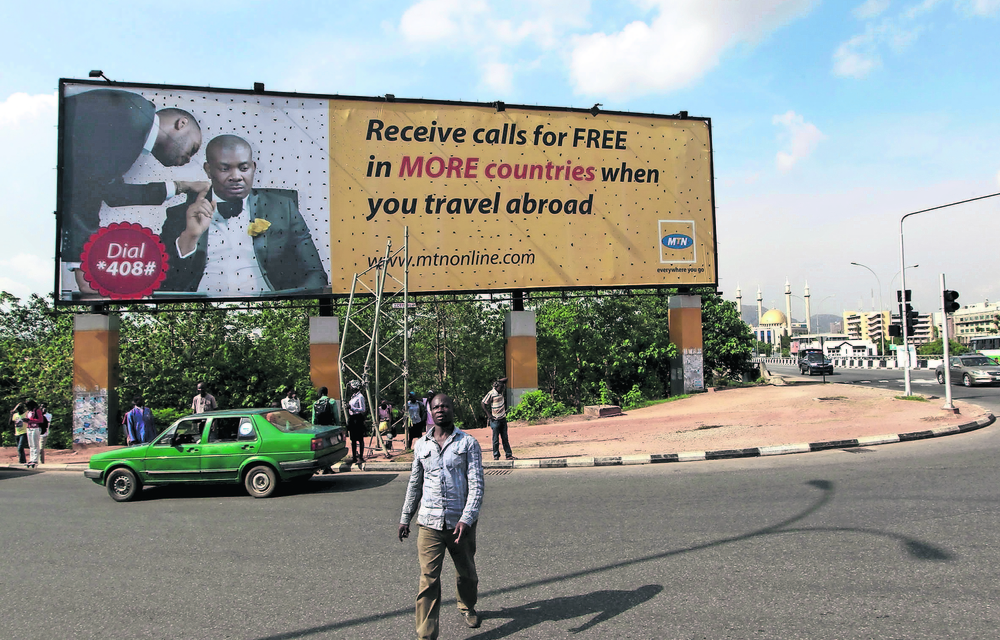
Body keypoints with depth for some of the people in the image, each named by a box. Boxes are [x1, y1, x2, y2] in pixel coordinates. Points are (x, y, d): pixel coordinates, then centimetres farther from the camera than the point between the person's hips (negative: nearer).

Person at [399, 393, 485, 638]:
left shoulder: (468, 443, -4)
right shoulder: (421, 445, 7)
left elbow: (476, 484, -9)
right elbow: (414, 484, 16)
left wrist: (466, 519, -20)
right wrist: (405, 518, 17)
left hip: (461, 523, -1)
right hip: (429, 523, 1)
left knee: (466, 572, 17)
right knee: (428, 579, -4)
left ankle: (468, 607, 46)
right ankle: (425, 634, 4)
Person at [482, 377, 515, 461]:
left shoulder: (501, 392, 2)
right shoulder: (491, 394, -15)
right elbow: (483, 404, -11)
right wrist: (488, 414, -13)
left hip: (503, 419, 6)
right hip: (495, 420, -6)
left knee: (505, 438, 8)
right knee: (496, 439, 1)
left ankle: (508, 455, 10)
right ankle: (496, 455, 11)